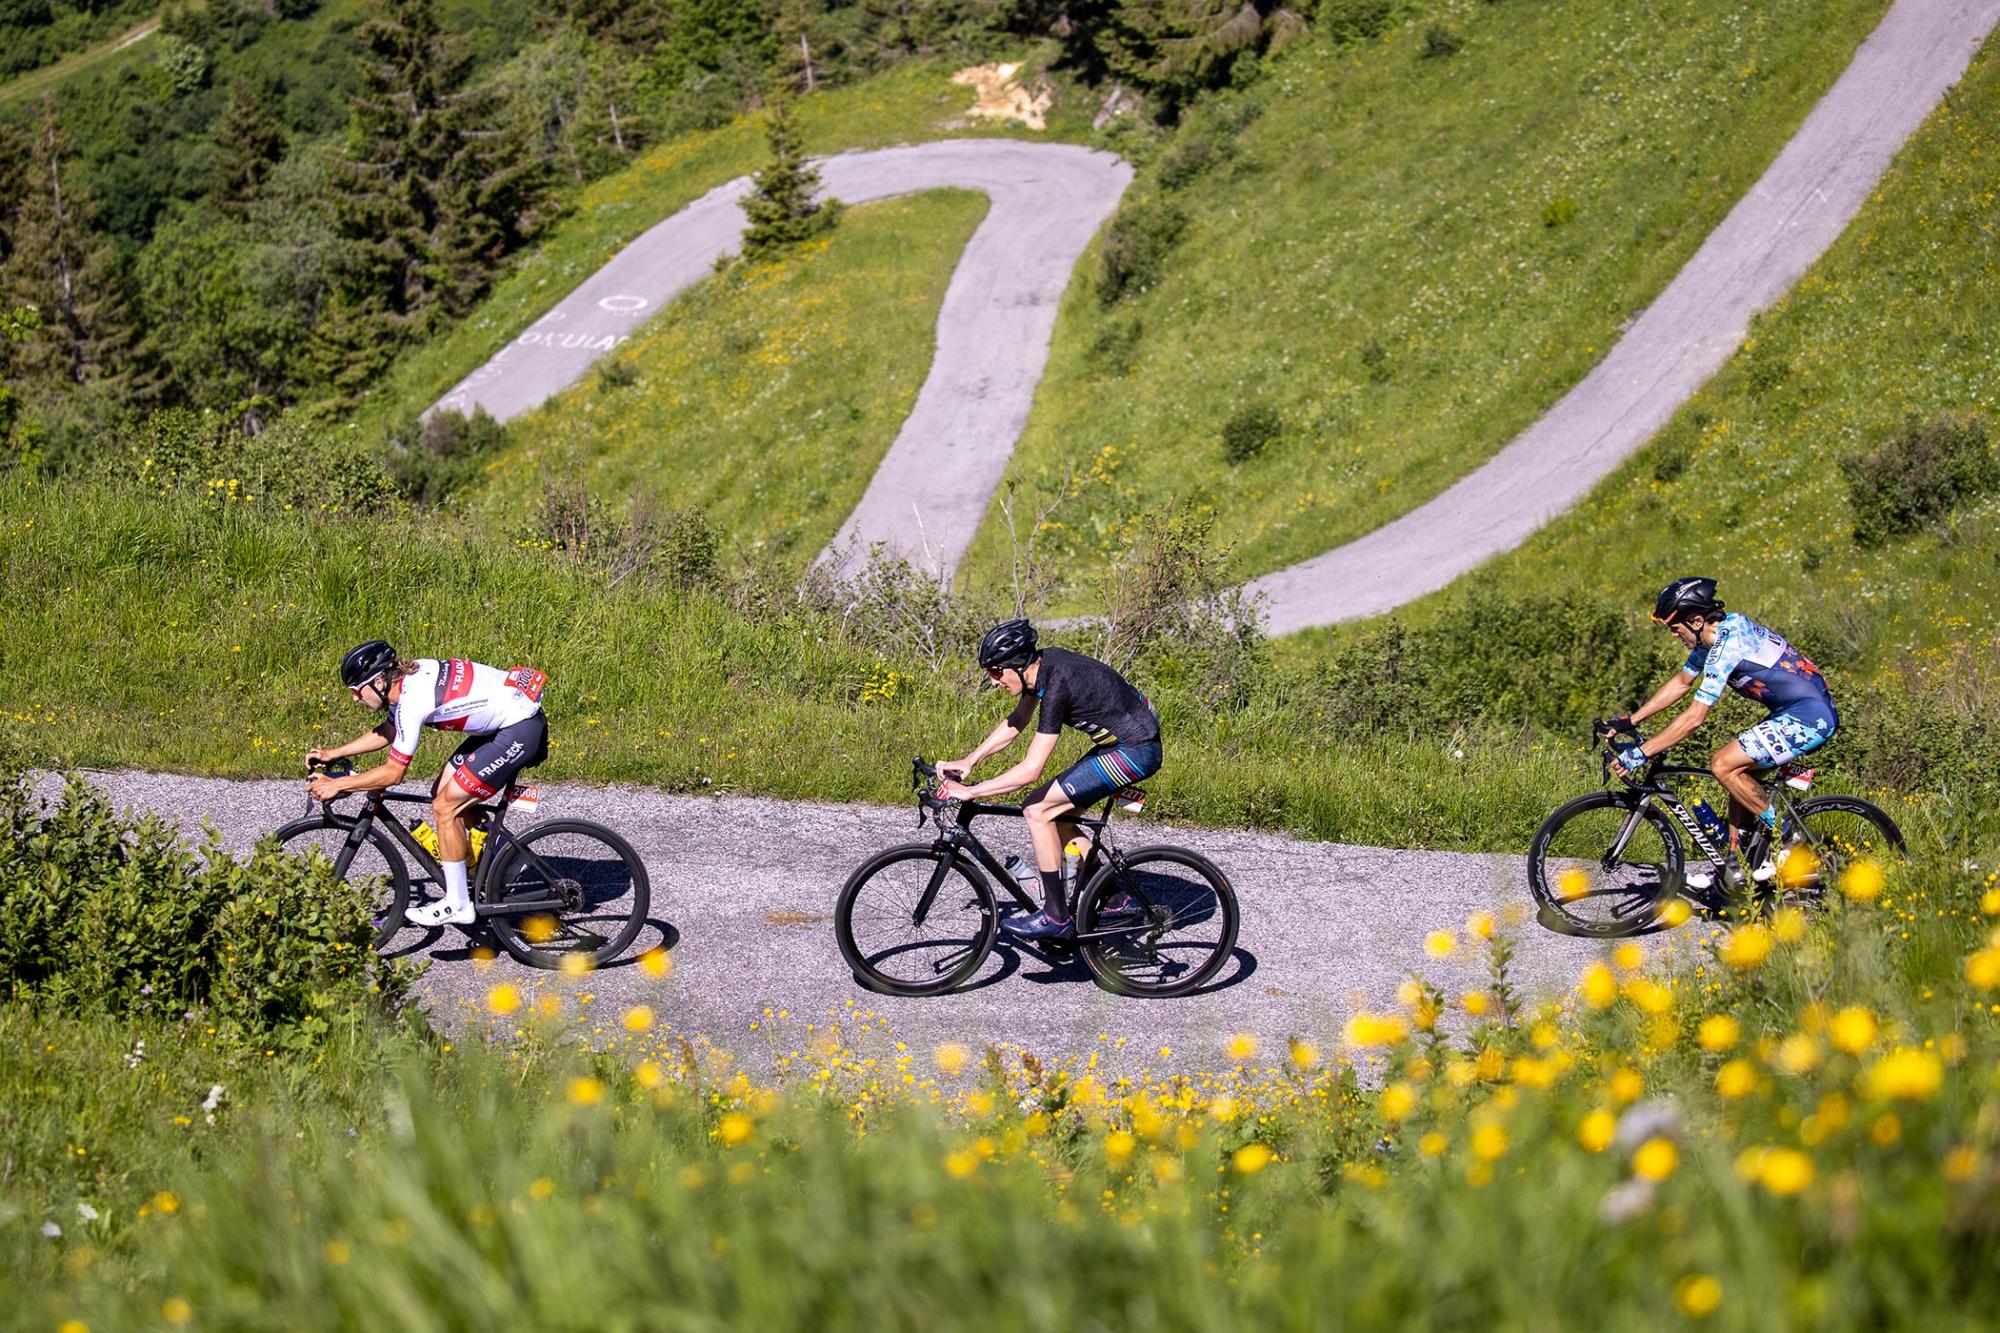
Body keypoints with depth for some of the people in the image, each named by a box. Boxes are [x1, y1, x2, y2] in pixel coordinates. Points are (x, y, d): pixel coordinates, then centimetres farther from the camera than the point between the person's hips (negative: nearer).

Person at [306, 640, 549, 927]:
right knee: (443, 792, 13)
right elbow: (388, 731, 23)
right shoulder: (409, 676, 5)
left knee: (444, 808, -7)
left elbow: (393, 772, -17)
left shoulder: (413, 699, -22)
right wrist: (333, 754, 20)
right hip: (502, 722, 10)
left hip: (522, 730, -10)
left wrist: (335, 785, -10)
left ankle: (457, 905, 2)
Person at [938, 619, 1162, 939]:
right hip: (1123, 741, 10)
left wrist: (970, 792, -21)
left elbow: (1030, 770, -27)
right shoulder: (1040, 664, 0)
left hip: (1136, 752, -10)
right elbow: (1015, 722, 16)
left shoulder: (1057, 686, -26)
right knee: (1058, 817, 12)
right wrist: (968, 761, 8)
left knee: (1038, 810, -11)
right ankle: (1110, 898, 23)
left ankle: (1056, 917, -5)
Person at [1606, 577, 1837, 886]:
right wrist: (1629, 721, 16)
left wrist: (1642, 753, -22)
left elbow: (1694, 717, -24)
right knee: (1740, 773, 12)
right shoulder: (1713, 634, 7)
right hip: (1793, 713, 10)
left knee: (1723, 765, -14)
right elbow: (1680, 683, 20)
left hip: (1810, 717, -10)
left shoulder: (1728, 642, -22)